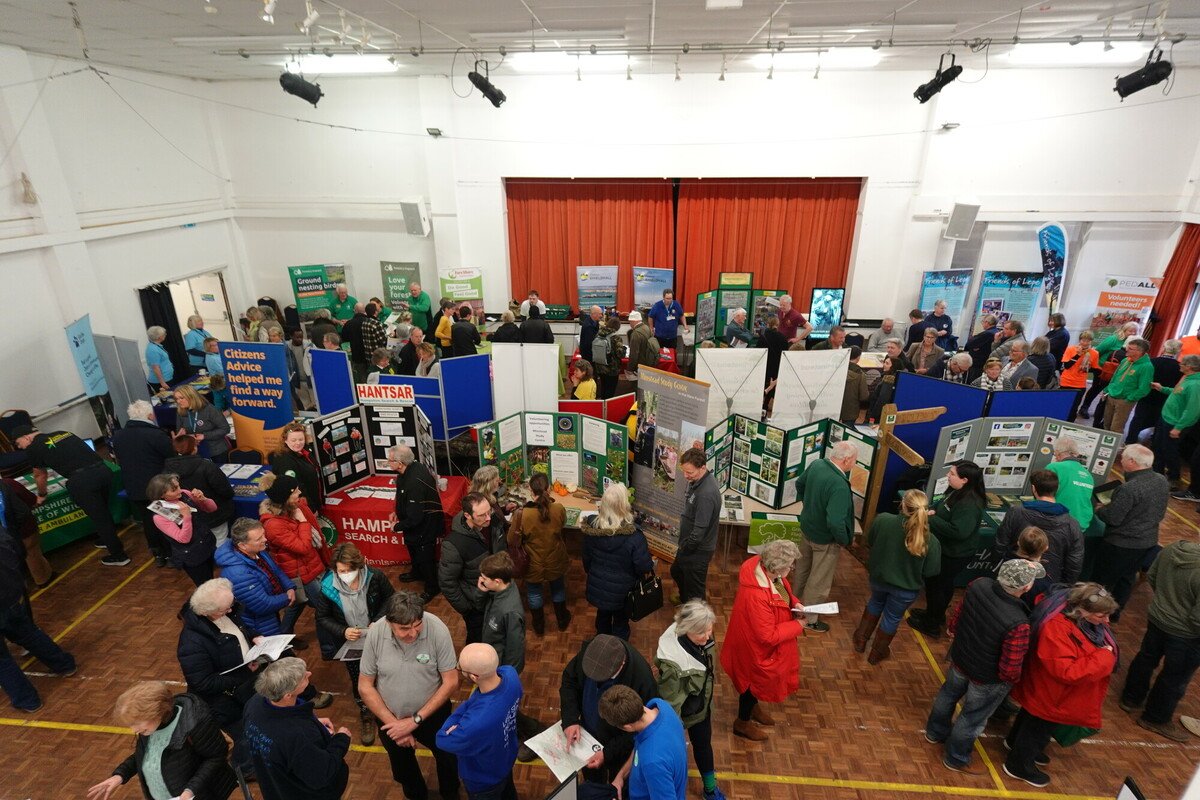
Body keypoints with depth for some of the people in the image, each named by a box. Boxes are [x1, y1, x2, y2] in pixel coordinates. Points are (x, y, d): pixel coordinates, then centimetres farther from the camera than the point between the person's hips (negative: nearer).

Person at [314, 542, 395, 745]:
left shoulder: (375, 577, -24)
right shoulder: (327, 587, -22)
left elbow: (390, 597, -7)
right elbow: (323, 618, -7)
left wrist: (378, 621, -20)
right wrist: (343, 631, -22)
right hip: (350, 643, 1)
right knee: (358, 680, 17)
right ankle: (365, 714, 47)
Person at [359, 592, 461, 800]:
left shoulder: (437, 629, -31)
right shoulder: (375, 633, -26)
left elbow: (451, 682, -21)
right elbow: (365, 686, -13)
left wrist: (416, 720, -22)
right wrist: (393, 722, -15)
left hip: (432, 713, -1)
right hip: (390, 718, 1)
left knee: (448, 759, 23)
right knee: (403, 770, 28)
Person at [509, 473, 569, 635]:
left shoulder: (521, 514, -29)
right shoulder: (559, 509, -24)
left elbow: (512, 541, -15)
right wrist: (551, 501, 6)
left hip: (534, 565, -1)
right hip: (555, 562, 1)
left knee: (534, 593, 26)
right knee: (558, 590, 29)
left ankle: (539, 626, 47)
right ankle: (562, 621, 51)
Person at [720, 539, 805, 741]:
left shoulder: (763, 568, -17)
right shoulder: (756, 596, -42)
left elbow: (783, 591, 7)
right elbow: (768, 636, -31)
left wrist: (794, 604, -10)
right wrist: (797, 625, -21)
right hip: (757, 647, -8)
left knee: (758, 679, 30)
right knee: (756, 680, 17)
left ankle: (752, 706, 57)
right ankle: (742, 723, 43)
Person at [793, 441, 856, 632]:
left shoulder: (817, 465, -11)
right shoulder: (839, 485, -35)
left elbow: (800, 485, 8)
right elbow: (835, 522, -37)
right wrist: (844, 540, -18)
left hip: (808, 528, 8)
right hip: (825, 539, -8)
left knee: (803, 567, 29)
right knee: (819, 581, 12)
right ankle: (809, 619, 30)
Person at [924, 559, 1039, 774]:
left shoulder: (978, 585, -25)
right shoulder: (1018, 625, -41)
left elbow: (955, 619, -6)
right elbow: (1010, 671, -29)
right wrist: (1014, 679, -5)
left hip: (960, 658, 5)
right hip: (988, 680, -5)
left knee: (948, 694, 32)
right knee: (972, 718, 21)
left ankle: (935, 733, 57)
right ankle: (956, 759, 46)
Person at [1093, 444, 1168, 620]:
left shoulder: (1129, 488, -31)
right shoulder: (1162, 481, -3)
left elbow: (1112, 518, -25)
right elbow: (1159, 512, 10)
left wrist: (1100, 509, -5)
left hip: (1122, 544, -8)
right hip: (1149, 541, 8)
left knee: (1103, 581, 9)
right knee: (1127, 578, 22)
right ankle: (1115, 612, 36)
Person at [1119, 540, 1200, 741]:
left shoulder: (1172, 549, -15)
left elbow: (1152, 576, 3)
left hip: (1157, 618, 6)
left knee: (1146, 659, 26)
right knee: (1175, 679, 17)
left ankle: (1131, 698, 45)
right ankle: (1156, 719, 36)